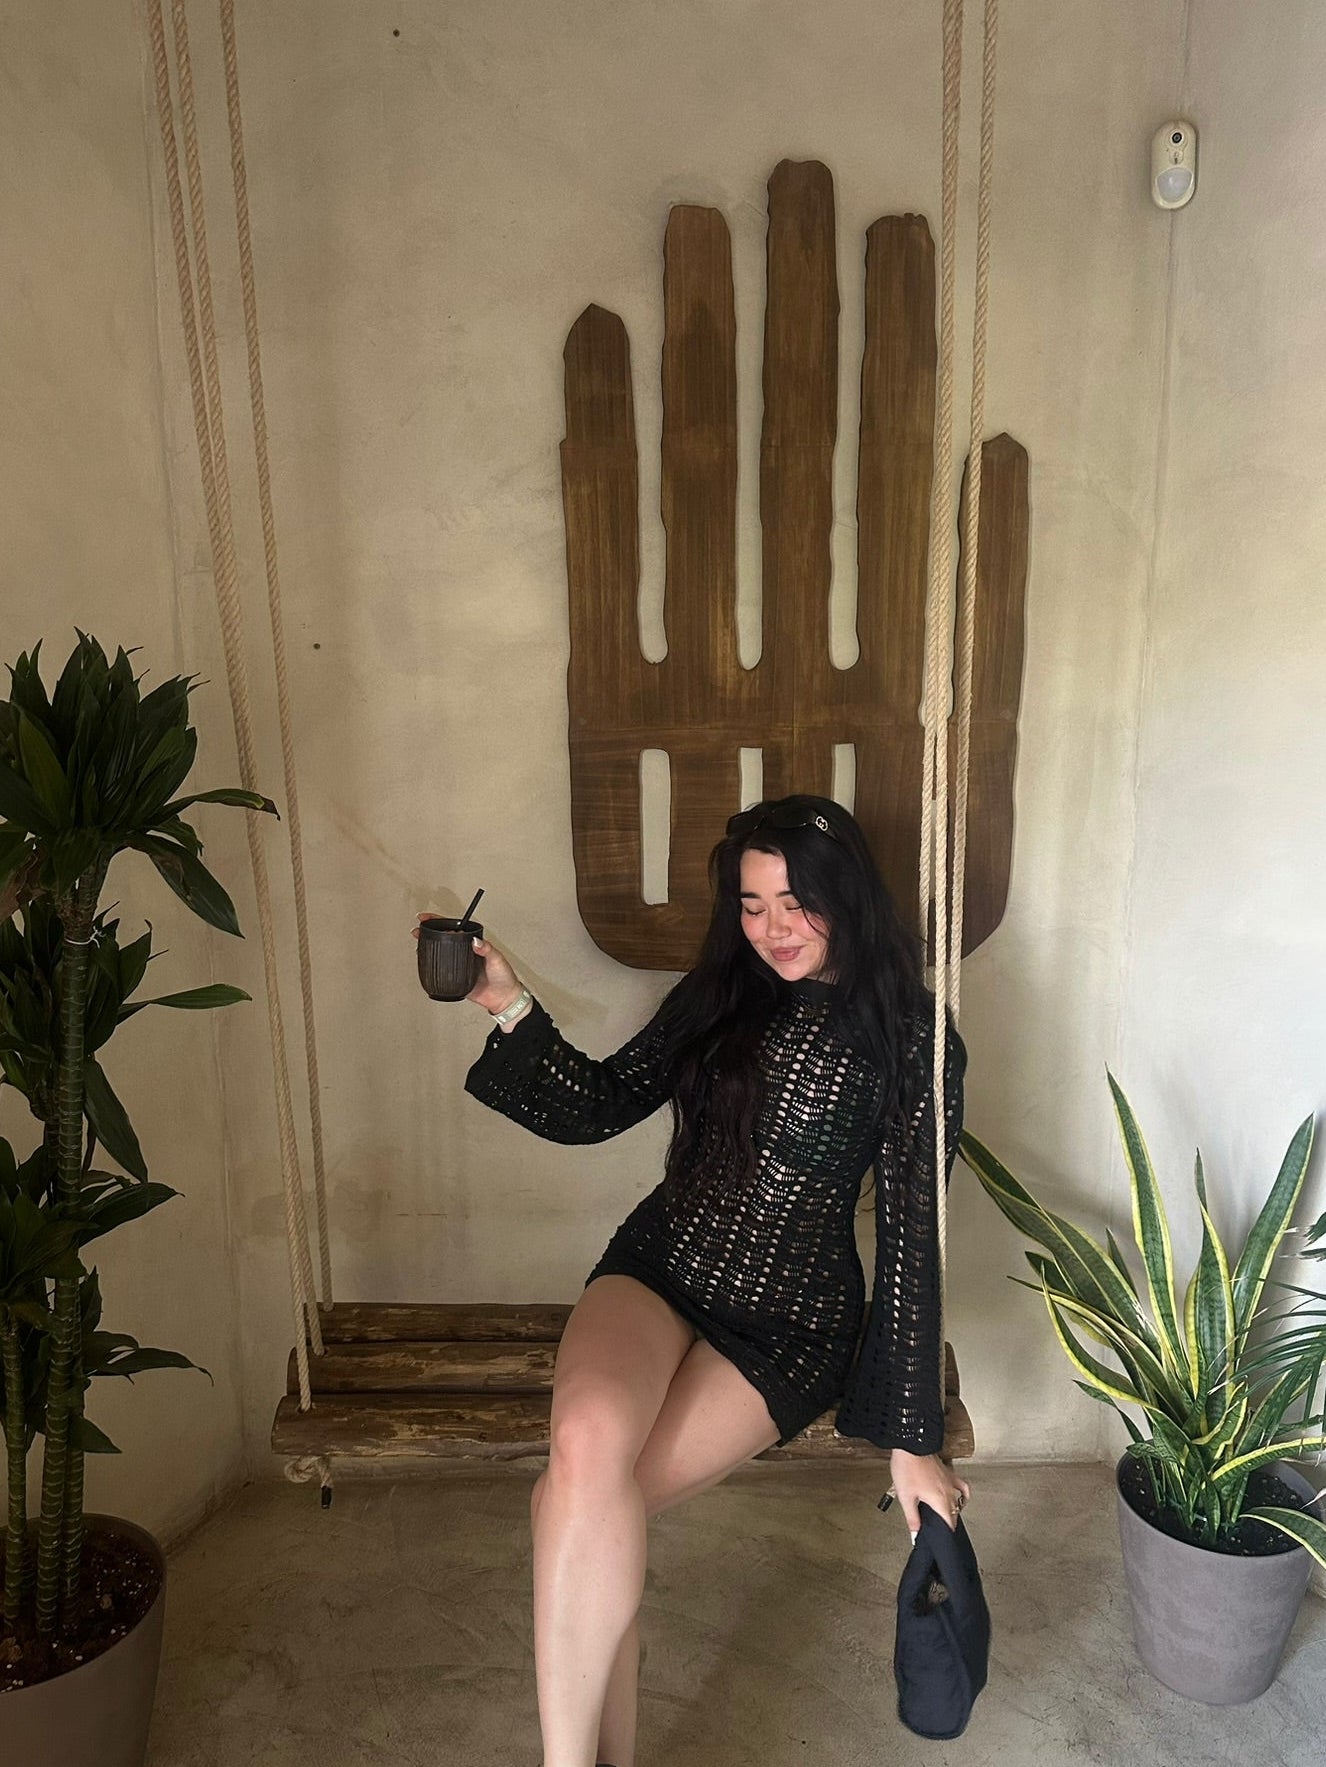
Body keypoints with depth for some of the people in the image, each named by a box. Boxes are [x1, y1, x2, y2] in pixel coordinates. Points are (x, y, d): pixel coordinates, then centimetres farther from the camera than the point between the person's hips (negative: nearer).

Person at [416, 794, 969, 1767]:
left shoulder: (913, 1042, -7)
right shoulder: (720, 994, 6)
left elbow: (912, 1240, -6)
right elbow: (599, 1108, 8)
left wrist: (913, 1438, -3)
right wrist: (512, 1007, -6)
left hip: (788, 1320, -3)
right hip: (660, 1265, 4)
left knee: (575, 1506, -22)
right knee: (584, 1445, -28)